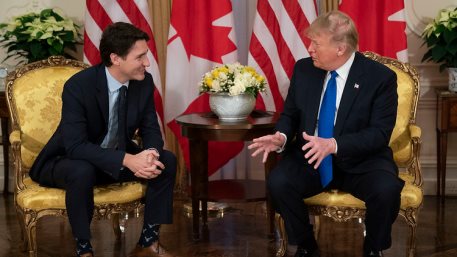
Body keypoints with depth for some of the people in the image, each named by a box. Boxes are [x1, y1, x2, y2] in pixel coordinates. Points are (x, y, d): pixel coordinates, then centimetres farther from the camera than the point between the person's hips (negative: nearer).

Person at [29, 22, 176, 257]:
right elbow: (75, 146, -32)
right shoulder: (78, 86, -28)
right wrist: (127, 160, -42)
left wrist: (150, 155, -27)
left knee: (166, 161, -14)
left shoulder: (144, 82, -10)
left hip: (119, 158, 6)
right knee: (82, 171, -38)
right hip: (67, 161, -6)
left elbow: (151, 130, -2)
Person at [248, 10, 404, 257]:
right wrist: (281, 136, -16)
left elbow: (380, 133, -16)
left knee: (386, 189, -33)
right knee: (278, 182, -27)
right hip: (309, 158, 3)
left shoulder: (381, 77, -10)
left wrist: (333, 145, -31)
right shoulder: (304, 69, 2)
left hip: (360, 161, -2)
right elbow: (290, 114, 9)